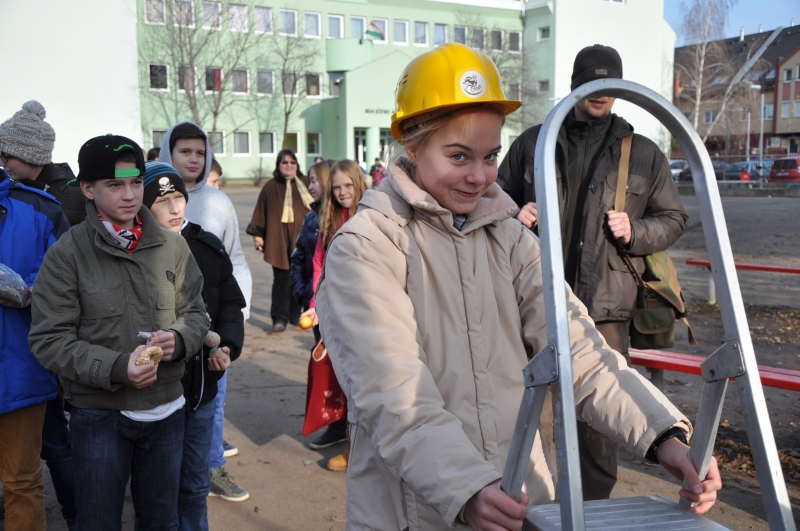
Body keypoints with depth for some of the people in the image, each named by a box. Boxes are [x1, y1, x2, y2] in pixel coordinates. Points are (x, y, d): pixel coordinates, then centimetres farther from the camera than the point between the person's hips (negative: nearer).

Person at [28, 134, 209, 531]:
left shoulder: (171, 246, 0)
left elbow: (195, 312, 7)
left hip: (166, 409, 3)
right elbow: (49, 340, -11)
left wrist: (178, 338, -15)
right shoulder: (67, 254, -9)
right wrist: (117, 367, -24)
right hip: (98, 415, -3)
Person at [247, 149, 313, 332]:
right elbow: (261, 214, 5)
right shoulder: (271, 186, 4)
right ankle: (279, 318, 0)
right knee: (281, 279, -3)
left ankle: (295, 314, 19)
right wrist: (258, 237, 3)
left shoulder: (306, 184, 6)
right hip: (279, 239, -1)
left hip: (301, 238, 2)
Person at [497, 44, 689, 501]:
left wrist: (635, 232, -3)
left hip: (607, 307, 0)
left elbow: (674, 219, 17)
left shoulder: (643, 153, 11)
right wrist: (515, 217, -3)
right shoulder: (533, 143, 12)